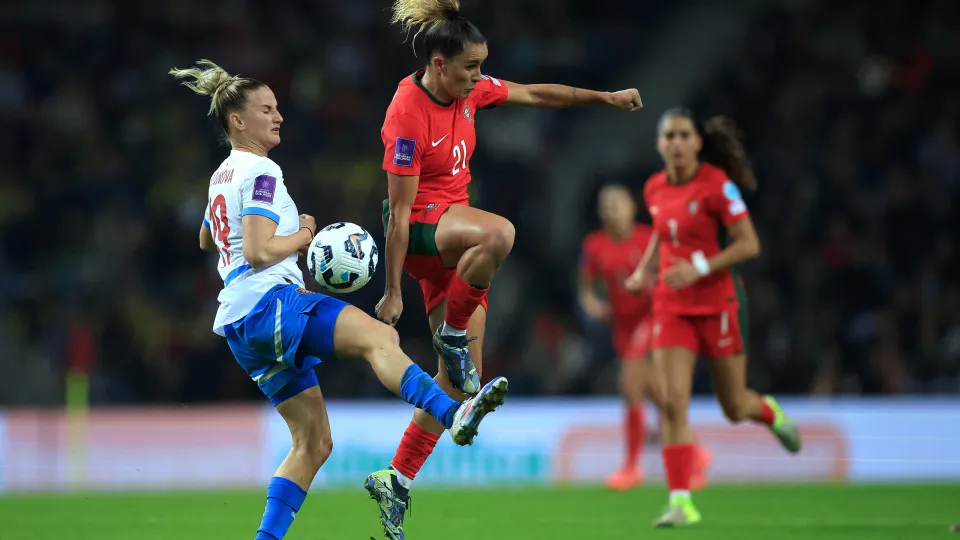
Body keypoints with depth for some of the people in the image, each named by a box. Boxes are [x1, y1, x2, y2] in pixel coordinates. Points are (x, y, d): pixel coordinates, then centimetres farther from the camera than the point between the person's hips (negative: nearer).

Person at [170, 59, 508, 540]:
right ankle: (451, 413, -54)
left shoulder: (222, 175, 23)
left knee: (315, 442, 10)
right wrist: (302, 235, -2)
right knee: (376, 336, -30)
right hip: (265, 304, -10)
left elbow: (207, 240, 41)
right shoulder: (260, 172, -6)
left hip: (242, 328, 10)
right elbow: (258, 252, -19)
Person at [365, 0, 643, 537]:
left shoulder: (469, 90, 0)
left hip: (455, 231, 8)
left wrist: (604, 96, 14)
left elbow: (536, 94, 15)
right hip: (421, 228, -8)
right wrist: (392, 292, -17)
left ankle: (396, 481, 10)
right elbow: (399, 211, -20)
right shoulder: (408, 117, -22)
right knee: (500, 233, -41)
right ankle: (452, 333, -19)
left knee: (460, 377, 4)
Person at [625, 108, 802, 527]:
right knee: (672, 403, -13)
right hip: (672, 305, 4)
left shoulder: (717, 185, -13)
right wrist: (644, 269, 9)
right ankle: (681, 501, -12)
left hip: (718, 303, -4)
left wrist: (700, 268, -24)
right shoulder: (654, 189, 4)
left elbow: (749, 244, -15)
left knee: (735, 407, 8)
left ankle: (770, 412, 45)